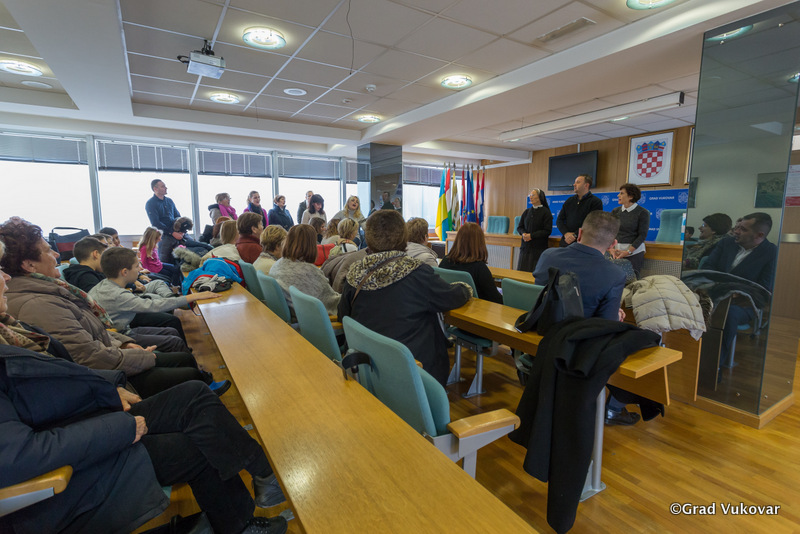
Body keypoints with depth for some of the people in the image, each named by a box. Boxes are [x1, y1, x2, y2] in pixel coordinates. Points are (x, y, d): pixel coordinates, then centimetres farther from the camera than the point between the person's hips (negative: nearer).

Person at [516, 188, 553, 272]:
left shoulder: (546, 212, -3)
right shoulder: (526, 211, 12)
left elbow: (547, 231, -9)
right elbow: (519, 227, 12)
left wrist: (531, 235, -15)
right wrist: (523, 233, -9)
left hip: (538, 248, -5)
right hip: (525, 246, 5)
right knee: (522, 271, 3)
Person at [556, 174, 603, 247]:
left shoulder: (596, 202, -1)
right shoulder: (569, 201, 16)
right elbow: (559, 220, 10)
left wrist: (575, 235, -15)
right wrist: (566, 233, -7)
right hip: (566, 242, 4)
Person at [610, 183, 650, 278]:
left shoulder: (643, 213, 0)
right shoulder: (615, 211, 10)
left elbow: (642, 235, -5)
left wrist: (628, 251, -14)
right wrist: (612, 249, -9)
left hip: (634, 251, -3)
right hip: (616, 251, 3)